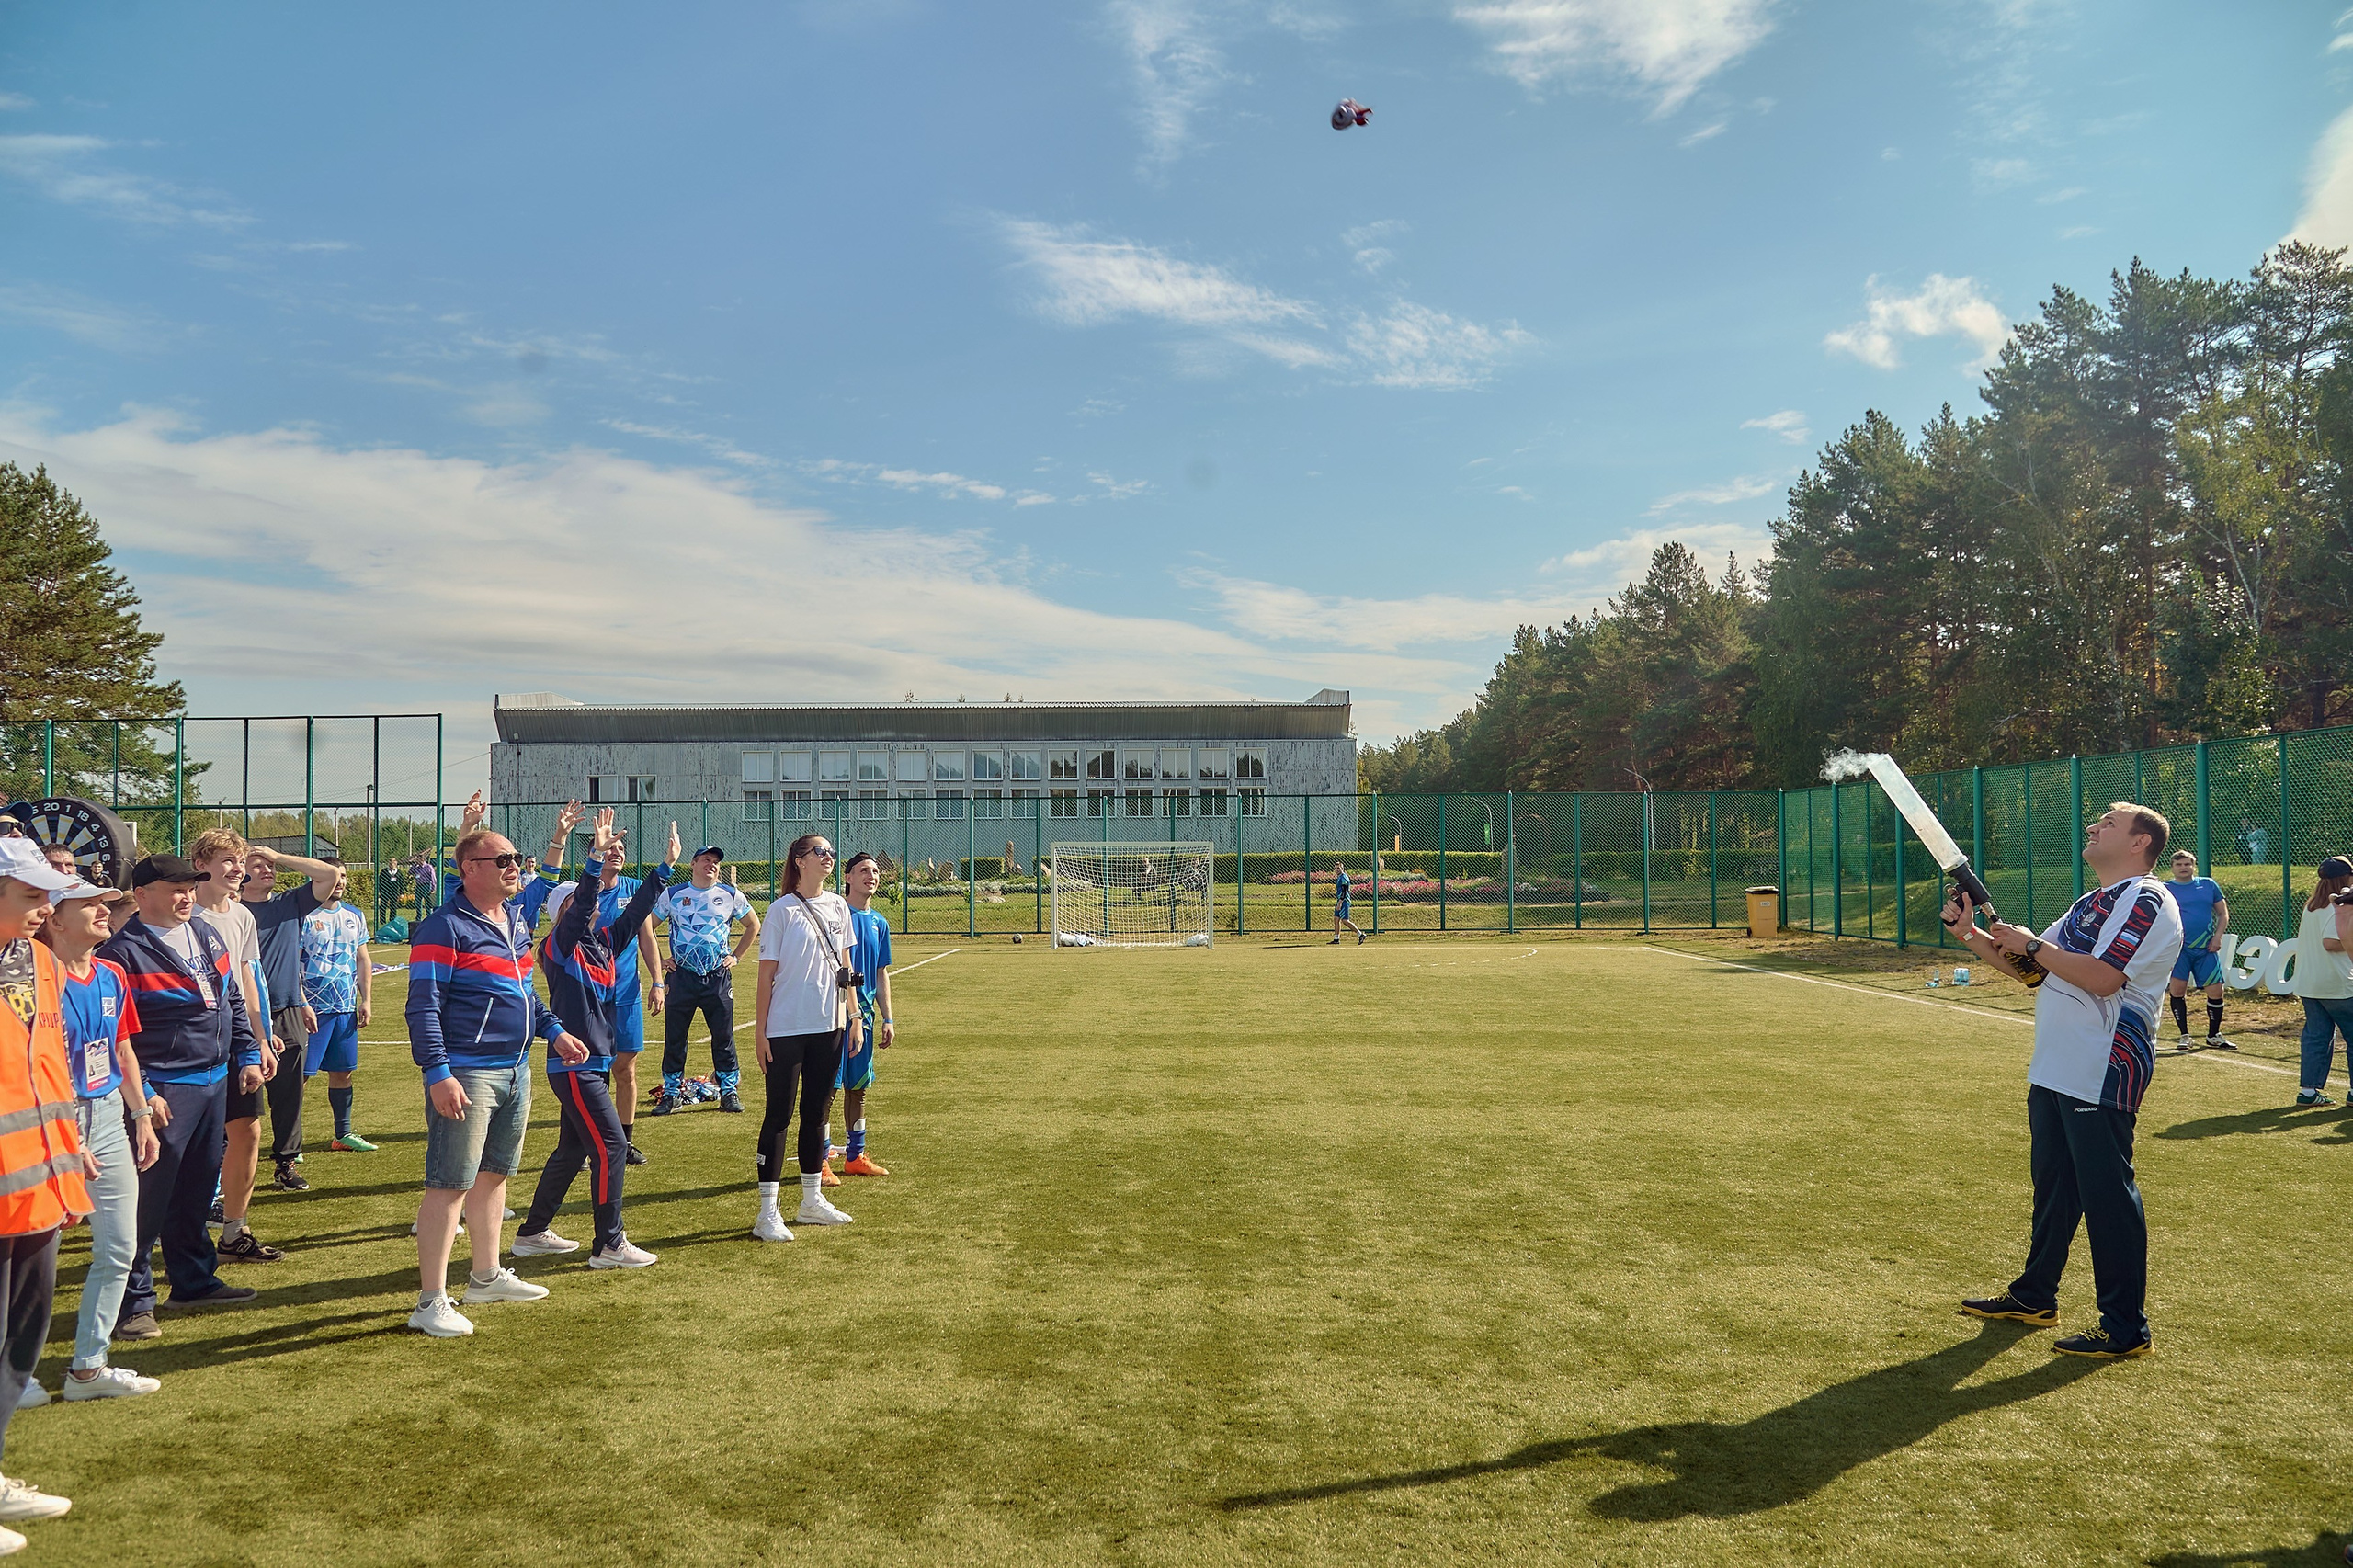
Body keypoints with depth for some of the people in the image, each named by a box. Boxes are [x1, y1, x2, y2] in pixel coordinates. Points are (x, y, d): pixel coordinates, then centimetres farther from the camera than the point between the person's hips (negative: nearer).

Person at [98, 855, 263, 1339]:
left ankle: (195, 1280, 29)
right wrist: (140, 1094, -18)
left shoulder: (206, 934, 12)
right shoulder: (123, 952, -12)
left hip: (215, 1081, 8)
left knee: (197, 1189, 17)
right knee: (149, 1196, -3)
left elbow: (233, 1000, 19)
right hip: (164, 1092, -8)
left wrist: (247, 1055, 14)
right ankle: (132, 1301, 8)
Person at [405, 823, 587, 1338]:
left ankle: (487, 1276, 30)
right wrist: (438, 1074, -23)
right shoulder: (444, 927, -13)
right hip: (467, 1075, -9)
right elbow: (423, 1007, -16)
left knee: (493, 1175, 18)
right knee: (450, 1184, -6)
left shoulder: (515, 923, 14)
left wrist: (553, 1031, 17)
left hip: (516, 1072, 9)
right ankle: (431, 1302, 0)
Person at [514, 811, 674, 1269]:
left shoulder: (604, 944, 10)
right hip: (573, 1065, -9)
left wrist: (667, 865, 5)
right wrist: (597, 855, -34)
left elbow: (636, 910, 10)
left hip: (595, 1063, 9)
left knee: (573, 1150, 16)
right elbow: (577, 908, -24)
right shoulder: (560, 947, -9)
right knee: (610, 1147, -9)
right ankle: (609, 1245, -3)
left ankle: (533, 1233, 28)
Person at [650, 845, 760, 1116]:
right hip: (680, 978, 0)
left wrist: (735, 957, 8)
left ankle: (729, 1091, 13)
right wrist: (658, 961, 5)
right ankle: (670, 1093, 15)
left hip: (718, 978, 0)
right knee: (674, 1038, 4)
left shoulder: (731, 895, 5)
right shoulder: (672, 895, 3)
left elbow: (753, 925, 17)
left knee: (724, 1037, 3)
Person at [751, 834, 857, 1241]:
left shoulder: (838, 906, 8)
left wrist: (853, 1014, 12)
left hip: (829, 1026, 6)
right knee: (779, 1116, -2)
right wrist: (760, 1031, -10)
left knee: (817, 1114, 13)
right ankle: (768, 1213, 3)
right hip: (786, 1029, -5)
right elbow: (767, 974, -8)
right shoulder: (782, 910, -8)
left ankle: (812, 1200, 24)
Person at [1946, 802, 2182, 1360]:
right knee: (2053, 1187, 18)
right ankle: (2034, 1298, 31)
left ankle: (2126, 1329, 6)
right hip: (2054, 1073, 10)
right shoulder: (2092, 904, 20)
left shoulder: (2144, 899, -10)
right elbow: (2029, 971, 20)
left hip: (2103, 1077, -10)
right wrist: (1971, 936, 8)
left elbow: (2103, 977, -24)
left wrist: (2032, 944, -14)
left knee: (2107, 1196, -4)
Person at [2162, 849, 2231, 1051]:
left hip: (2206, 949, 2)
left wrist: (2218, 936, 0)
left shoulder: (2209, 885, 10)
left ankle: (2214, 1035, 18)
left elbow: (2223, 913, 13)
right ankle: (2184, 1035, 5)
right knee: (2177, 989, -8)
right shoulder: (2165, 889, 5)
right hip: (2178, 948, -2)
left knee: (2215, 990, 0)